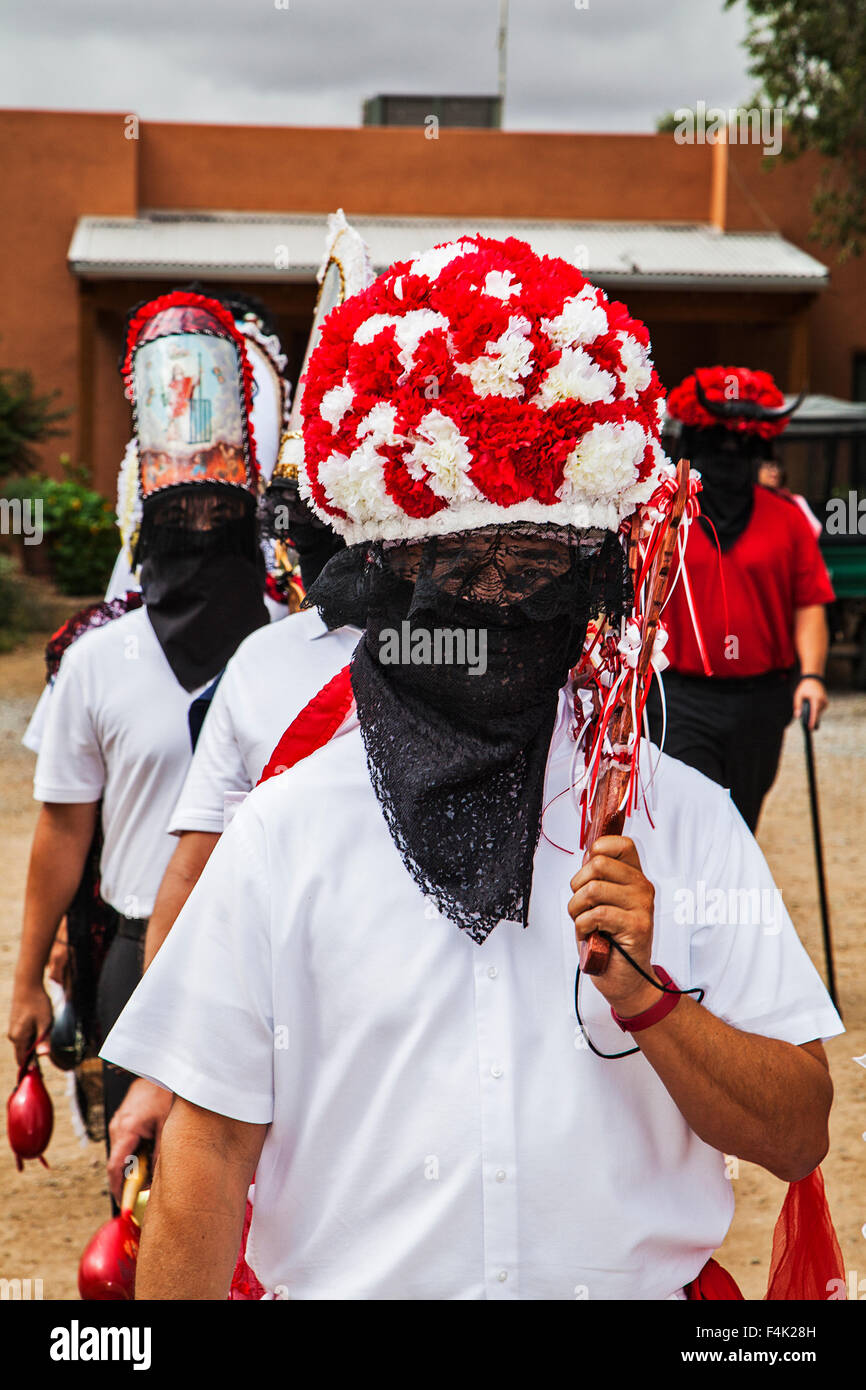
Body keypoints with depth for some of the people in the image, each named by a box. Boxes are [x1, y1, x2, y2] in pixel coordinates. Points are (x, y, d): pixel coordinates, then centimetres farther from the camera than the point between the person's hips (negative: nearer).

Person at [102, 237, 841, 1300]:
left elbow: (798, 1135, -3)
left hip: (639, 1279, 1)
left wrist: (644, 1000, -16)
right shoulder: (281, 832, -4)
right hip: (348, 1282, 0)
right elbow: (209, 1145, -4)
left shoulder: (683, 821, -2)